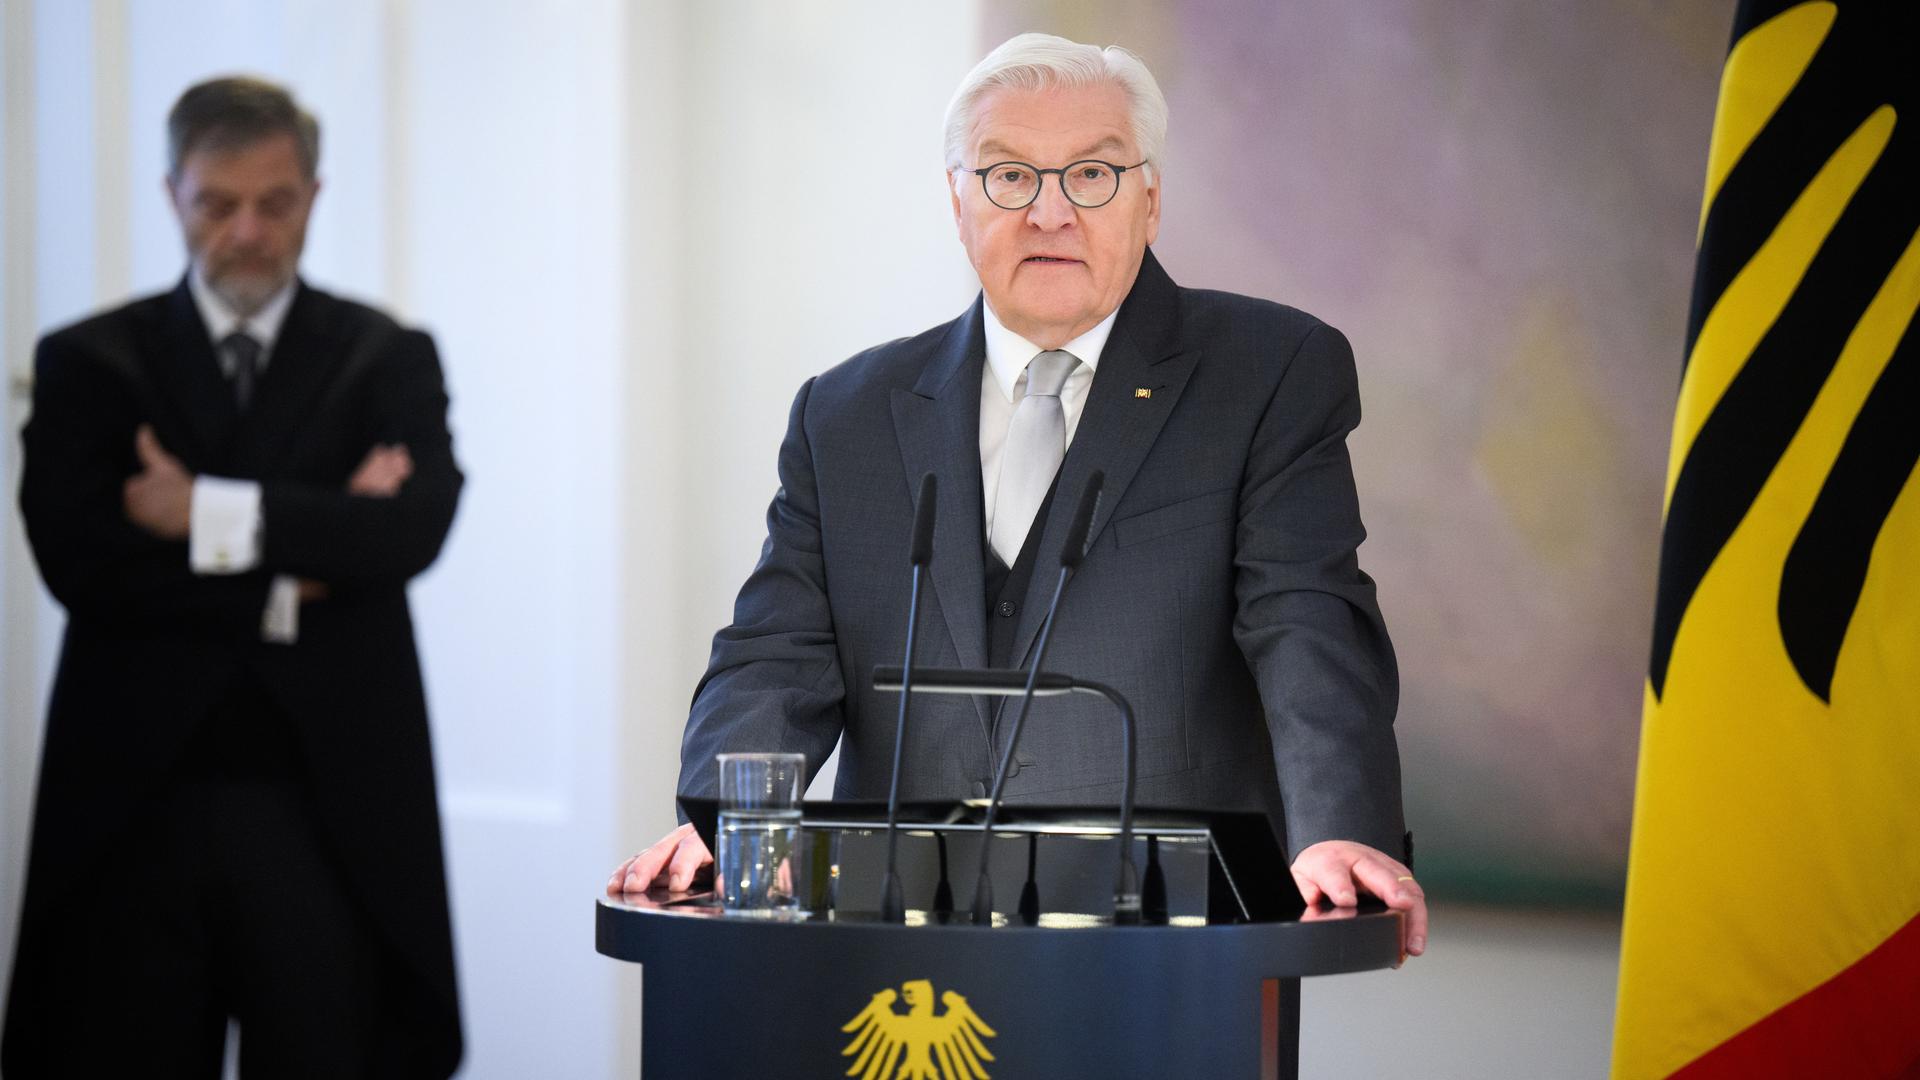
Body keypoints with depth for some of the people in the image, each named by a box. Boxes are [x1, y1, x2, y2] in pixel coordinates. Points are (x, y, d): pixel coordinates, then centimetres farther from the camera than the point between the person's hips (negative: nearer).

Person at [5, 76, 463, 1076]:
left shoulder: (388, 361, 9)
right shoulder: (87, 364, 8)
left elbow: (415, 527, -10)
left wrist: (211, 514, -13)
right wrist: (283, 587, -10)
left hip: (330, 810, 0)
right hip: (137, 806, 0)